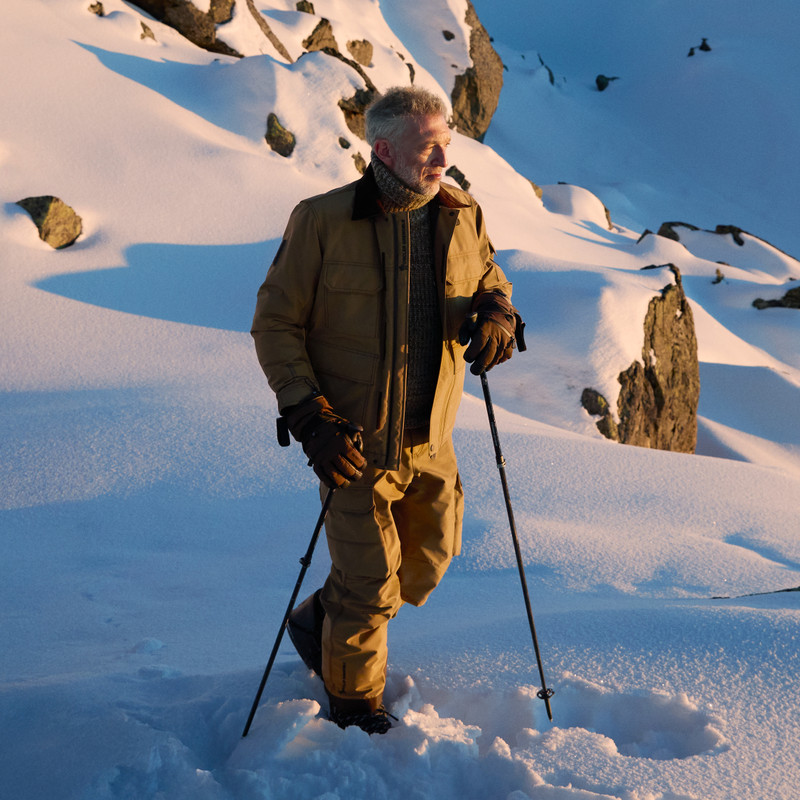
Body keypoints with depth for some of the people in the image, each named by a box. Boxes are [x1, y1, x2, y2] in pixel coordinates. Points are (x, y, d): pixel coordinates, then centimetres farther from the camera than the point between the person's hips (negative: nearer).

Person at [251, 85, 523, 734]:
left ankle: (321, 621, 43)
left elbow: (491, 283, 17)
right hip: (354, 440, -5)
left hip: (429, 438, 5)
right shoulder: (323, 222, -12)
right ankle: (354, 705, 29)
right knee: (372, 584, 2)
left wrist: (496, 316, -9)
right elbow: (275, 324, -7)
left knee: (428, 563, 16)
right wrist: (310, 418, -18)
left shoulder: (462, 217, 1)